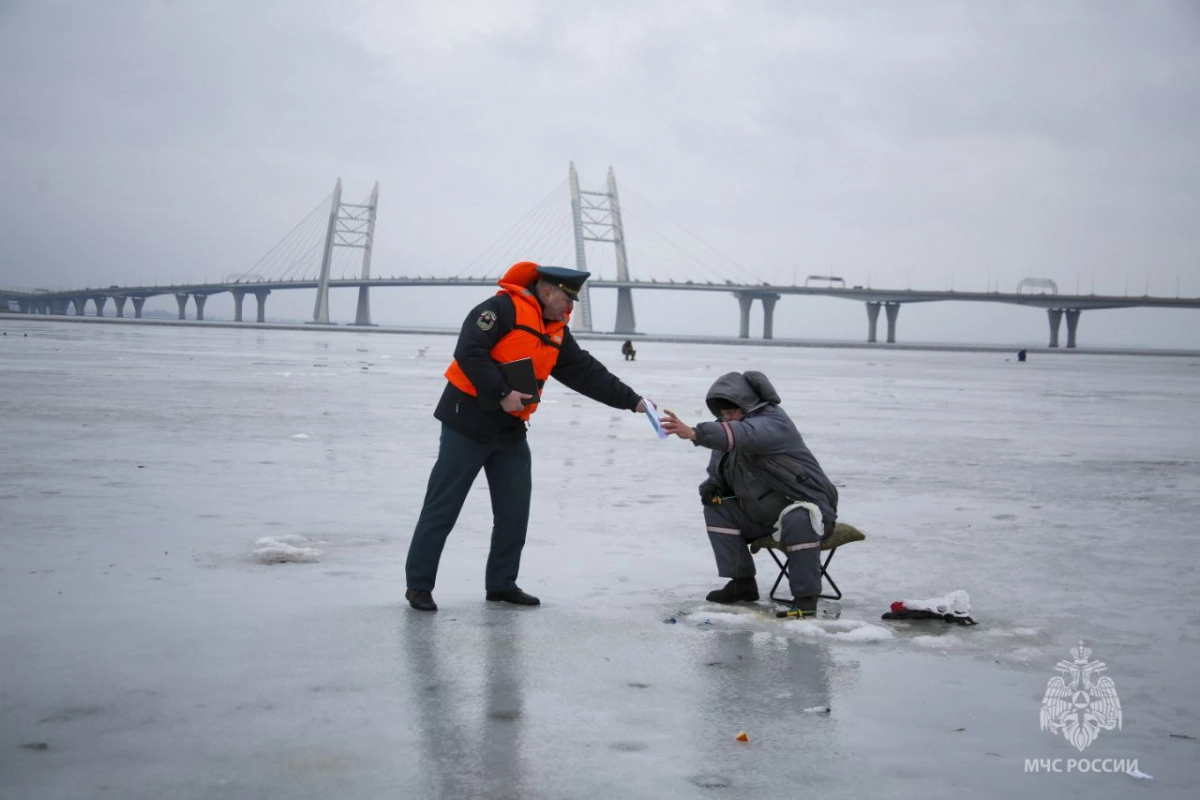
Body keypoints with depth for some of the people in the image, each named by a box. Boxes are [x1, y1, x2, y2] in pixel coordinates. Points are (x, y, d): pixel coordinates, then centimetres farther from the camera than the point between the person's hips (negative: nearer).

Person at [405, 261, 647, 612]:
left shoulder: (557, 333, 11)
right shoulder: (504, 308, -14)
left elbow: (587, 372, 12)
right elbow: (469, 352, -23)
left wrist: (631, 400, 6)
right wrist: (501, 393, -25)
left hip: (511, 431, 8)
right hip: (469, 420, -8)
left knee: (515, 511, 8)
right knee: (443, 506, -3)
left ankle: (501, 583, 20)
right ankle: (419, 584, 5)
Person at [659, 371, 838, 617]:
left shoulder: (774, 421, -22)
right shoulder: (726, 431, 5)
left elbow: (745, 434, -45)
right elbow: (718, 473, 15)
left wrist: (694, 433, -59)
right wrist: (712, 485, -12)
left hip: (803, 506, -8)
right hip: (761, 515, 8)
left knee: (797, 521, -38)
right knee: (716, 509, -4)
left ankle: (805, 597, -25)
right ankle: (742, 583, -1)